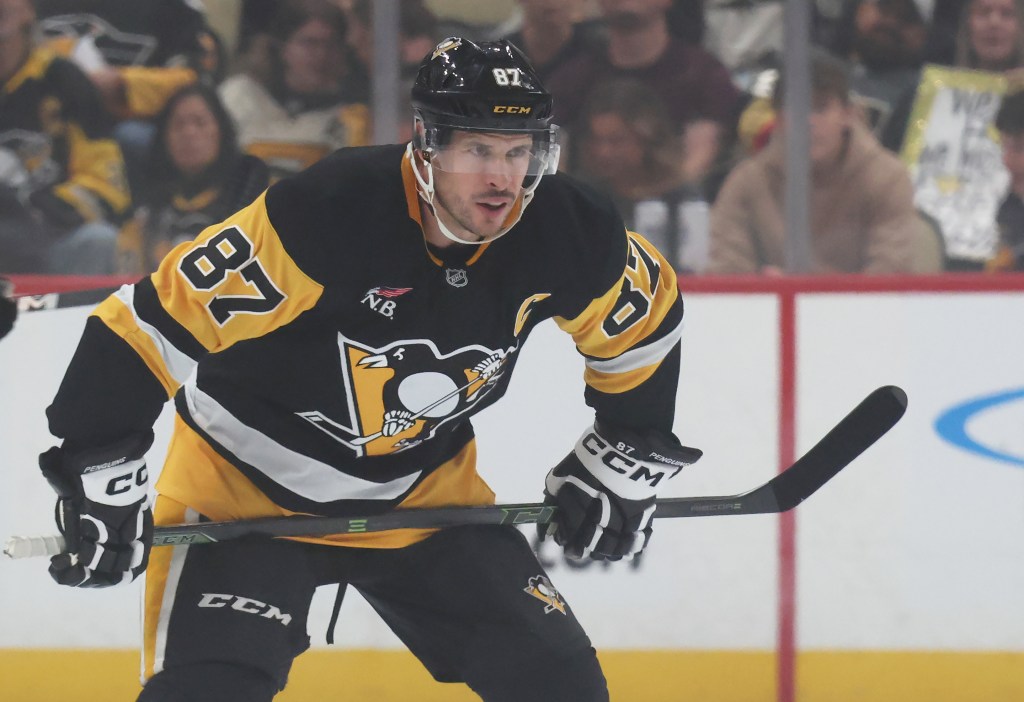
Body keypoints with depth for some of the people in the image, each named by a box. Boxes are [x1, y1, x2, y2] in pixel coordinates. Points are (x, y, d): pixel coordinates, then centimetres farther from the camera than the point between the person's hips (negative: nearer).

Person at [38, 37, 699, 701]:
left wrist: (623, 465, 12)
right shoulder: (323, 215, -30)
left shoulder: (564, 230, -15)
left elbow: (647, 317, 7)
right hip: (247, 491, -5)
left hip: (424, 496, 5)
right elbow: (152, 324, -27)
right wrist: (102, 480, -24)